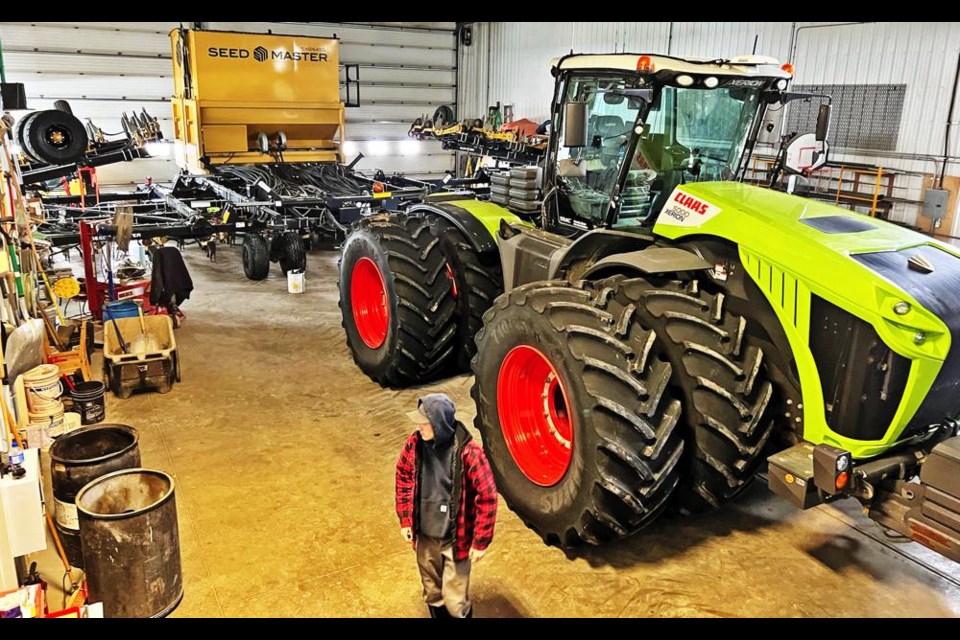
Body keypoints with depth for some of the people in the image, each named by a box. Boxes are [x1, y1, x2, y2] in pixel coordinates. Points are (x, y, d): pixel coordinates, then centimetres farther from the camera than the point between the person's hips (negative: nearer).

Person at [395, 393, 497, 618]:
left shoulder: (468, 453, -25)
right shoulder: (415, 444, -11)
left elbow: (487, 497, -17)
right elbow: (403, 478, 6)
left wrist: (481, 541, -13)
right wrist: (405, 519, 7)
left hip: (456, 539, -4)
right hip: (424, 536, 4)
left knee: (455, 601, 7)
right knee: (432, 593, 25)